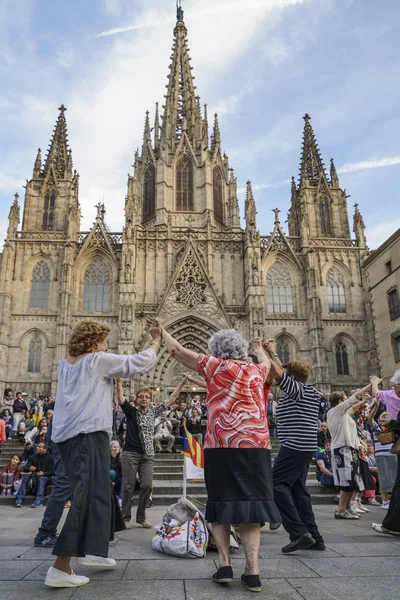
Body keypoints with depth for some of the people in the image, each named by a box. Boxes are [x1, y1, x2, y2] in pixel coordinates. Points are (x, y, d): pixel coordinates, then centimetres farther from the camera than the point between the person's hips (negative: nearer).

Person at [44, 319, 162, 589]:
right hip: (89, 434, -9)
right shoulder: (98, 360, -6)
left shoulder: (64, 365, 16)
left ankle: (94, 549, 27)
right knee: (87, 495, -8)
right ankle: (60, 567, -10)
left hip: (67, 434, 9)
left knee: (98, 490, 18)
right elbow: (138, 363, -3)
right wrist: (157, 341, 9)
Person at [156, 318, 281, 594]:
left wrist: (161, 332, 23)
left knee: (221, 503, 10)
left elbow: (178, 351, 9)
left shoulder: (217, 366, 3)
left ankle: (225, 564, 6)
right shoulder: (256, 370, 14)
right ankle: (253, 571, 0)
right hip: (256, 445, 3)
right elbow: (267, 363, 39)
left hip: (222, 445, -2)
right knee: (251, 503, 5)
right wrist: (259, 347, 58)